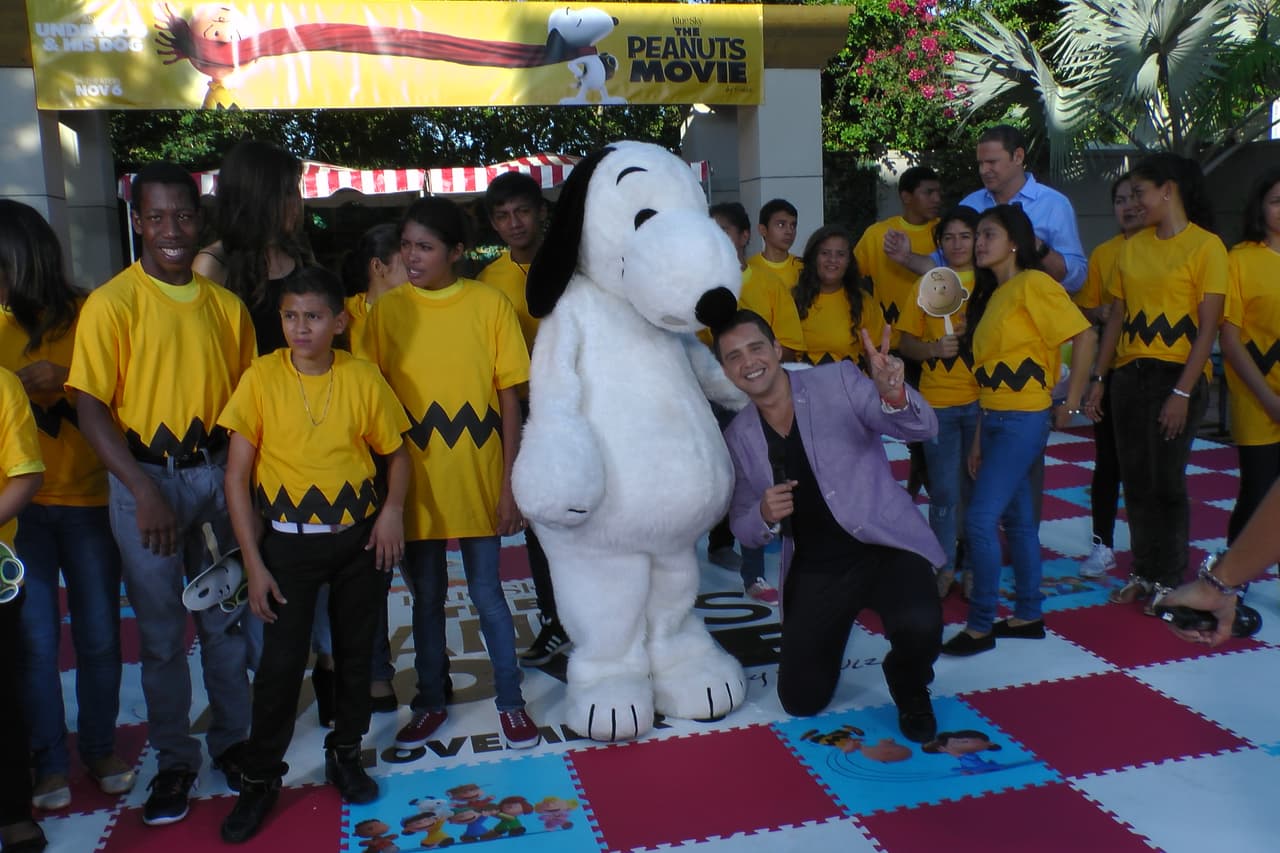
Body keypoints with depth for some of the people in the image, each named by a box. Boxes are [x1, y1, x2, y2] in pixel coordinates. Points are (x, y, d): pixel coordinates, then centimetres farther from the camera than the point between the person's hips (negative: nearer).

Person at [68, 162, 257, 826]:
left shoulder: (225, 305, 5)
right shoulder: (111, 304, -6)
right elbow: (91, 407, -11)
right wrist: (144, 492, -19)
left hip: (218, 473, 3)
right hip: (144, 479, -2)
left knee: (225, 620, 12)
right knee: (161, 632, 9)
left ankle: (231, 739, 31)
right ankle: (173, 759, 26)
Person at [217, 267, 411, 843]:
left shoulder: (363, 378, -3)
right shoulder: (262, 376, -6)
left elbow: (396, 451, 9)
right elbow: (237, 476, -4)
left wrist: (392, 507, -10)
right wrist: (253, 562, -7)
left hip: (359, 537, 1)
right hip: (288, 542, -1)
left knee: (355, 651, 12)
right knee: (280, 663, 1)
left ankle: (345, 755, 33)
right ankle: (258, 779, 21)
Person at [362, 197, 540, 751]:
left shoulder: (490, 305, -4)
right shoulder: (386, 311, 0)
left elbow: (510, 400, -2)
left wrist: (509, 483, -5)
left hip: (478, 480, -1)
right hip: (416, 482, 2)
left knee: (487, 593, 8)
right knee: (426, 596, 14)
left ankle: (510, 701, 26)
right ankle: (430, 701, 33)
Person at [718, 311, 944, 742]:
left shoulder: (839, 381, -7)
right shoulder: (738, 437, 2)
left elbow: (922, 428, -16)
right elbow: (743, 530, 7)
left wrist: (893, 394, -38)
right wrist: (765, 516, -18)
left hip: (885, 545, -3)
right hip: (816, 570, 3)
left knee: (919, 626, -32)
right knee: (800, 700, 3)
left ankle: (911, 692, 5)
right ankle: (831, 632, 36)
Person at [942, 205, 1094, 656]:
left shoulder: (1033, 284, -10)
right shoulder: (991, 294, 15)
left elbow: (1083, 336, -15)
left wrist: (1071, 402, -12)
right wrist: (978, 440, 13)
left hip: (1024, 420, -8)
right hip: (993, 419, 8)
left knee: (981, 519, -10)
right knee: (1017, 520, 13)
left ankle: (980, 625, 1)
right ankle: (1028, 615, 24)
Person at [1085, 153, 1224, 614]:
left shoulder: (1205, 245, -5)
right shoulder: (1133, 247, 11)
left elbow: (1208, 328, -10)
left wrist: (1182, 392, -16)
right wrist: (1099, 379, 6)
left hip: (1178, 375, -5)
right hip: (1130, 374, 5)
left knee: (1167, 481, -1)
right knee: (1135, 481, 9)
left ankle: (1170, 580, 14)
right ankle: (1144, 572, 22)